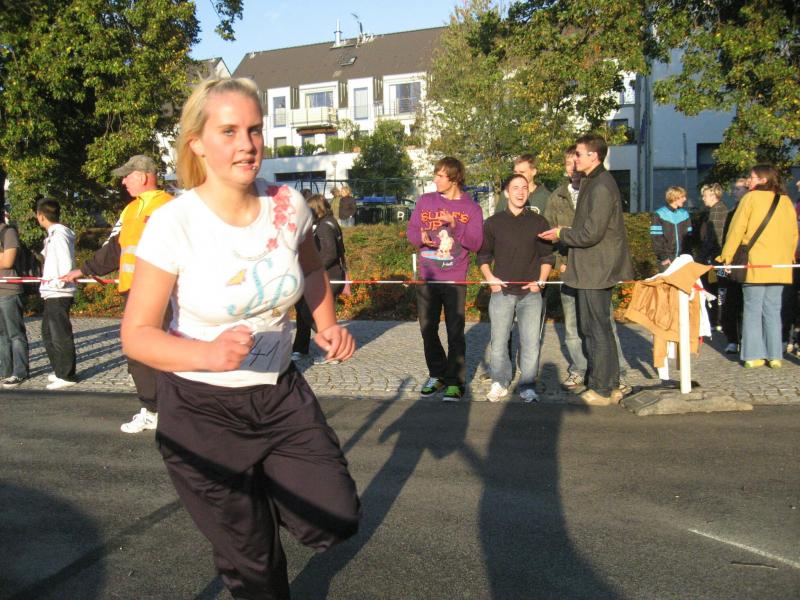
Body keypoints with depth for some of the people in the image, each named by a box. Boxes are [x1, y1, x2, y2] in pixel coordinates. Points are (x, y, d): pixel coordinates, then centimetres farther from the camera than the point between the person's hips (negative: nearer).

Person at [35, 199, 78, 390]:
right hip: (51, 294, 10)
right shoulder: (53, 234, 15)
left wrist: (58, 283, -16)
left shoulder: (59, 234, -14)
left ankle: (67, 376, 4)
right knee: (48, 334, 18)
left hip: (58, 294, -10)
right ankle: (59, 370, 28)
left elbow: (66, 265, -20)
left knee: (61, 335, -3)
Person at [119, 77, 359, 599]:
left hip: (281, 395, 4)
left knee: (336, 521, -2)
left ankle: (257, 491, 27)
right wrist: (209, 355, -35)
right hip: (202, 412, -3)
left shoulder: (288, 206, -8)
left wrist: (328, 326, -1)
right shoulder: (174, 224, -20)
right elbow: (136, 335, -17)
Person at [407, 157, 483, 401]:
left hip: (455, 280, -3)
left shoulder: (471, 208, -1)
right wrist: (421, 237, -15)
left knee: (455, 332, -1)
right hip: (426, 278, 4)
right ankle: (437, 374, 26)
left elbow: (475, 243, -7)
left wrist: (455, 224, -19)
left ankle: (455, 381, 8)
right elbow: (411, 230, 7)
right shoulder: (425, 201, 7)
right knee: (428, 329, 11)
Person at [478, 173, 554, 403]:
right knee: (499, 341, 3)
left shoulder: (538, 222, 7)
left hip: (530, 293, 0)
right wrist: (489, 277, -2)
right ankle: (499, 383, 17)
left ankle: (527, 386, 10)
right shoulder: (493, 223, 6)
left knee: (531, 343, -2)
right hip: (501, 292, 0)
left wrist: (541, 281, -1)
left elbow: (547, 256, 11)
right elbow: (483, 255, 12)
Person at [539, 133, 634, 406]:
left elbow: (591, 233, -22)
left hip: (596, 271, -10)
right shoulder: (594, 182, 16)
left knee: (596, 328, -3)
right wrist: (566, 234, 10)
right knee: (593, 327, 16)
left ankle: (601, 390, 6)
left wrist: (561, 234, -8)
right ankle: (609, 386, 24)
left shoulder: (601, 186, -17)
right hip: (594, 268, 10)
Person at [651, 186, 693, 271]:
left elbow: (688, 237, 12)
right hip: (666, 260, -4)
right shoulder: (660, 215, -4)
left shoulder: (685, 214, 10)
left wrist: (687, 255, 2)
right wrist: (663, 257, -13)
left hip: (682, 260, 4)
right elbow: (656, 238, -8)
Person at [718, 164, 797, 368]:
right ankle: (774, 355, 8)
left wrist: (727, 257, 1)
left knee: (753, 310, 1)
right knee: (773, 311, 9)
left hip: (755, 264, -4)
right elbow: (793, 233, 14)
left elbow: (737, 229, -5)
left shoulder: (751, 198, -4)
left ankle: (753, 355, 0)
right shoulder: (786, 201, 10)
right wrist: (789, 257, 24)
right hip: (780, 266, 4)